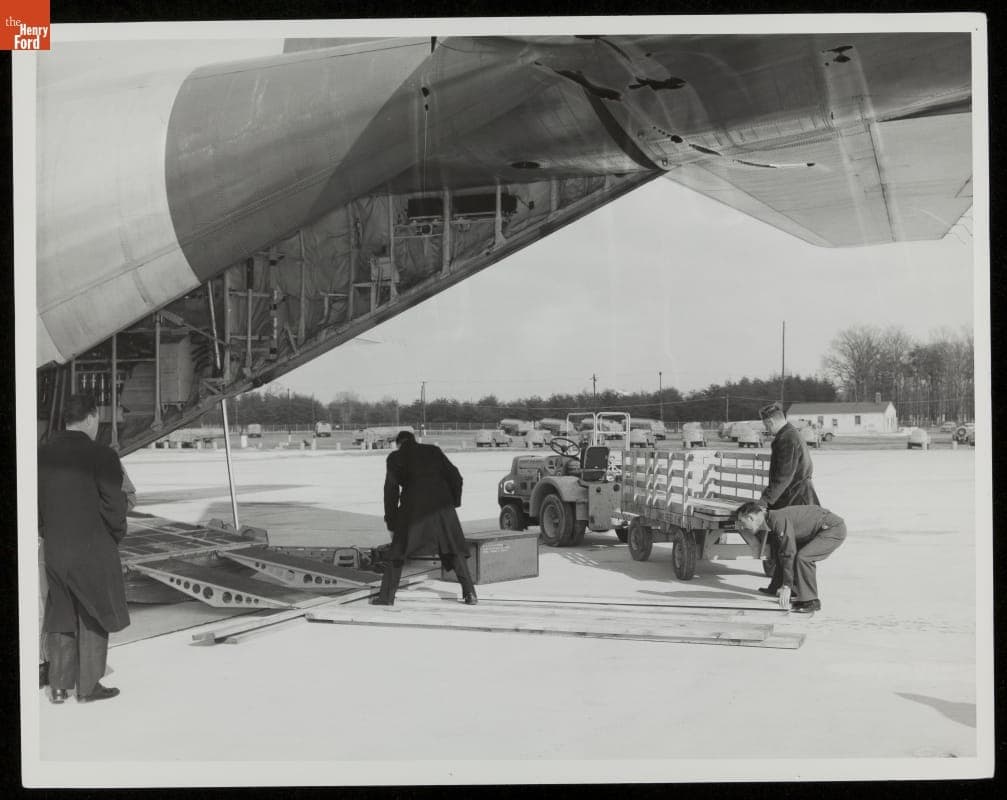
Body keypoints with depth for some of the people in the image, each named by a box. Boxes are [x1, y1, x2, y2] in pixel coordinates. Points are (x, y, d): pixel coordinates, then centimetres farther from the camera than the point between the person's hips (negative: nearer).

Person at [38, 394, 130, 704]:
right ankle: (88, 687, 16)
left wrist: (49, 535, 15)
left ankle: (58, 686, 23)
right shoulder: (102, 456, -16)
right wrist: (115, 537, 2)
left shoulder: (42, 454, 2)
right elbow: (114, 506, -15)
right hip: (94, 551, -5)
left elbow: (34, 504, 6)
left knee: (61, 617, 17)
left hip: (54, 550, 5)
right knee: (94, 618, 10)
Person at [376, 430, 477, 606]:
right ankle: (469, 593, 1)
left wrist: (391, 523, 10)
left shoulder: (395, 457, 13)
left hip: (413, 507, -2)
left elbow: (391, 490, 7)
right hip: (442, 505, 2)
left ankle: (386, 596, 6)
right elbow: (455, 477, 13)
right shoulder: (433, 451, 20)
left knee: (398, 552, 9)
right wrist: (454, 503, 19)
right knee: (454, 550, 10)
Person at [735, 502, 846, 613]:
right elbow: (781, 554, 17)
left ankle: (811, 601, -10)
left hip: (834, 528, -10)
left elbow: (789, 554, -25)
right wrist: (784, 583, 20)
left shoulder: (779, 520, -24)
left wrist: (786, 586, -21)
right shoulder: (771, 524, 6)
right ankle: (802, 596, 14)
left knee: (803, 558, -20)